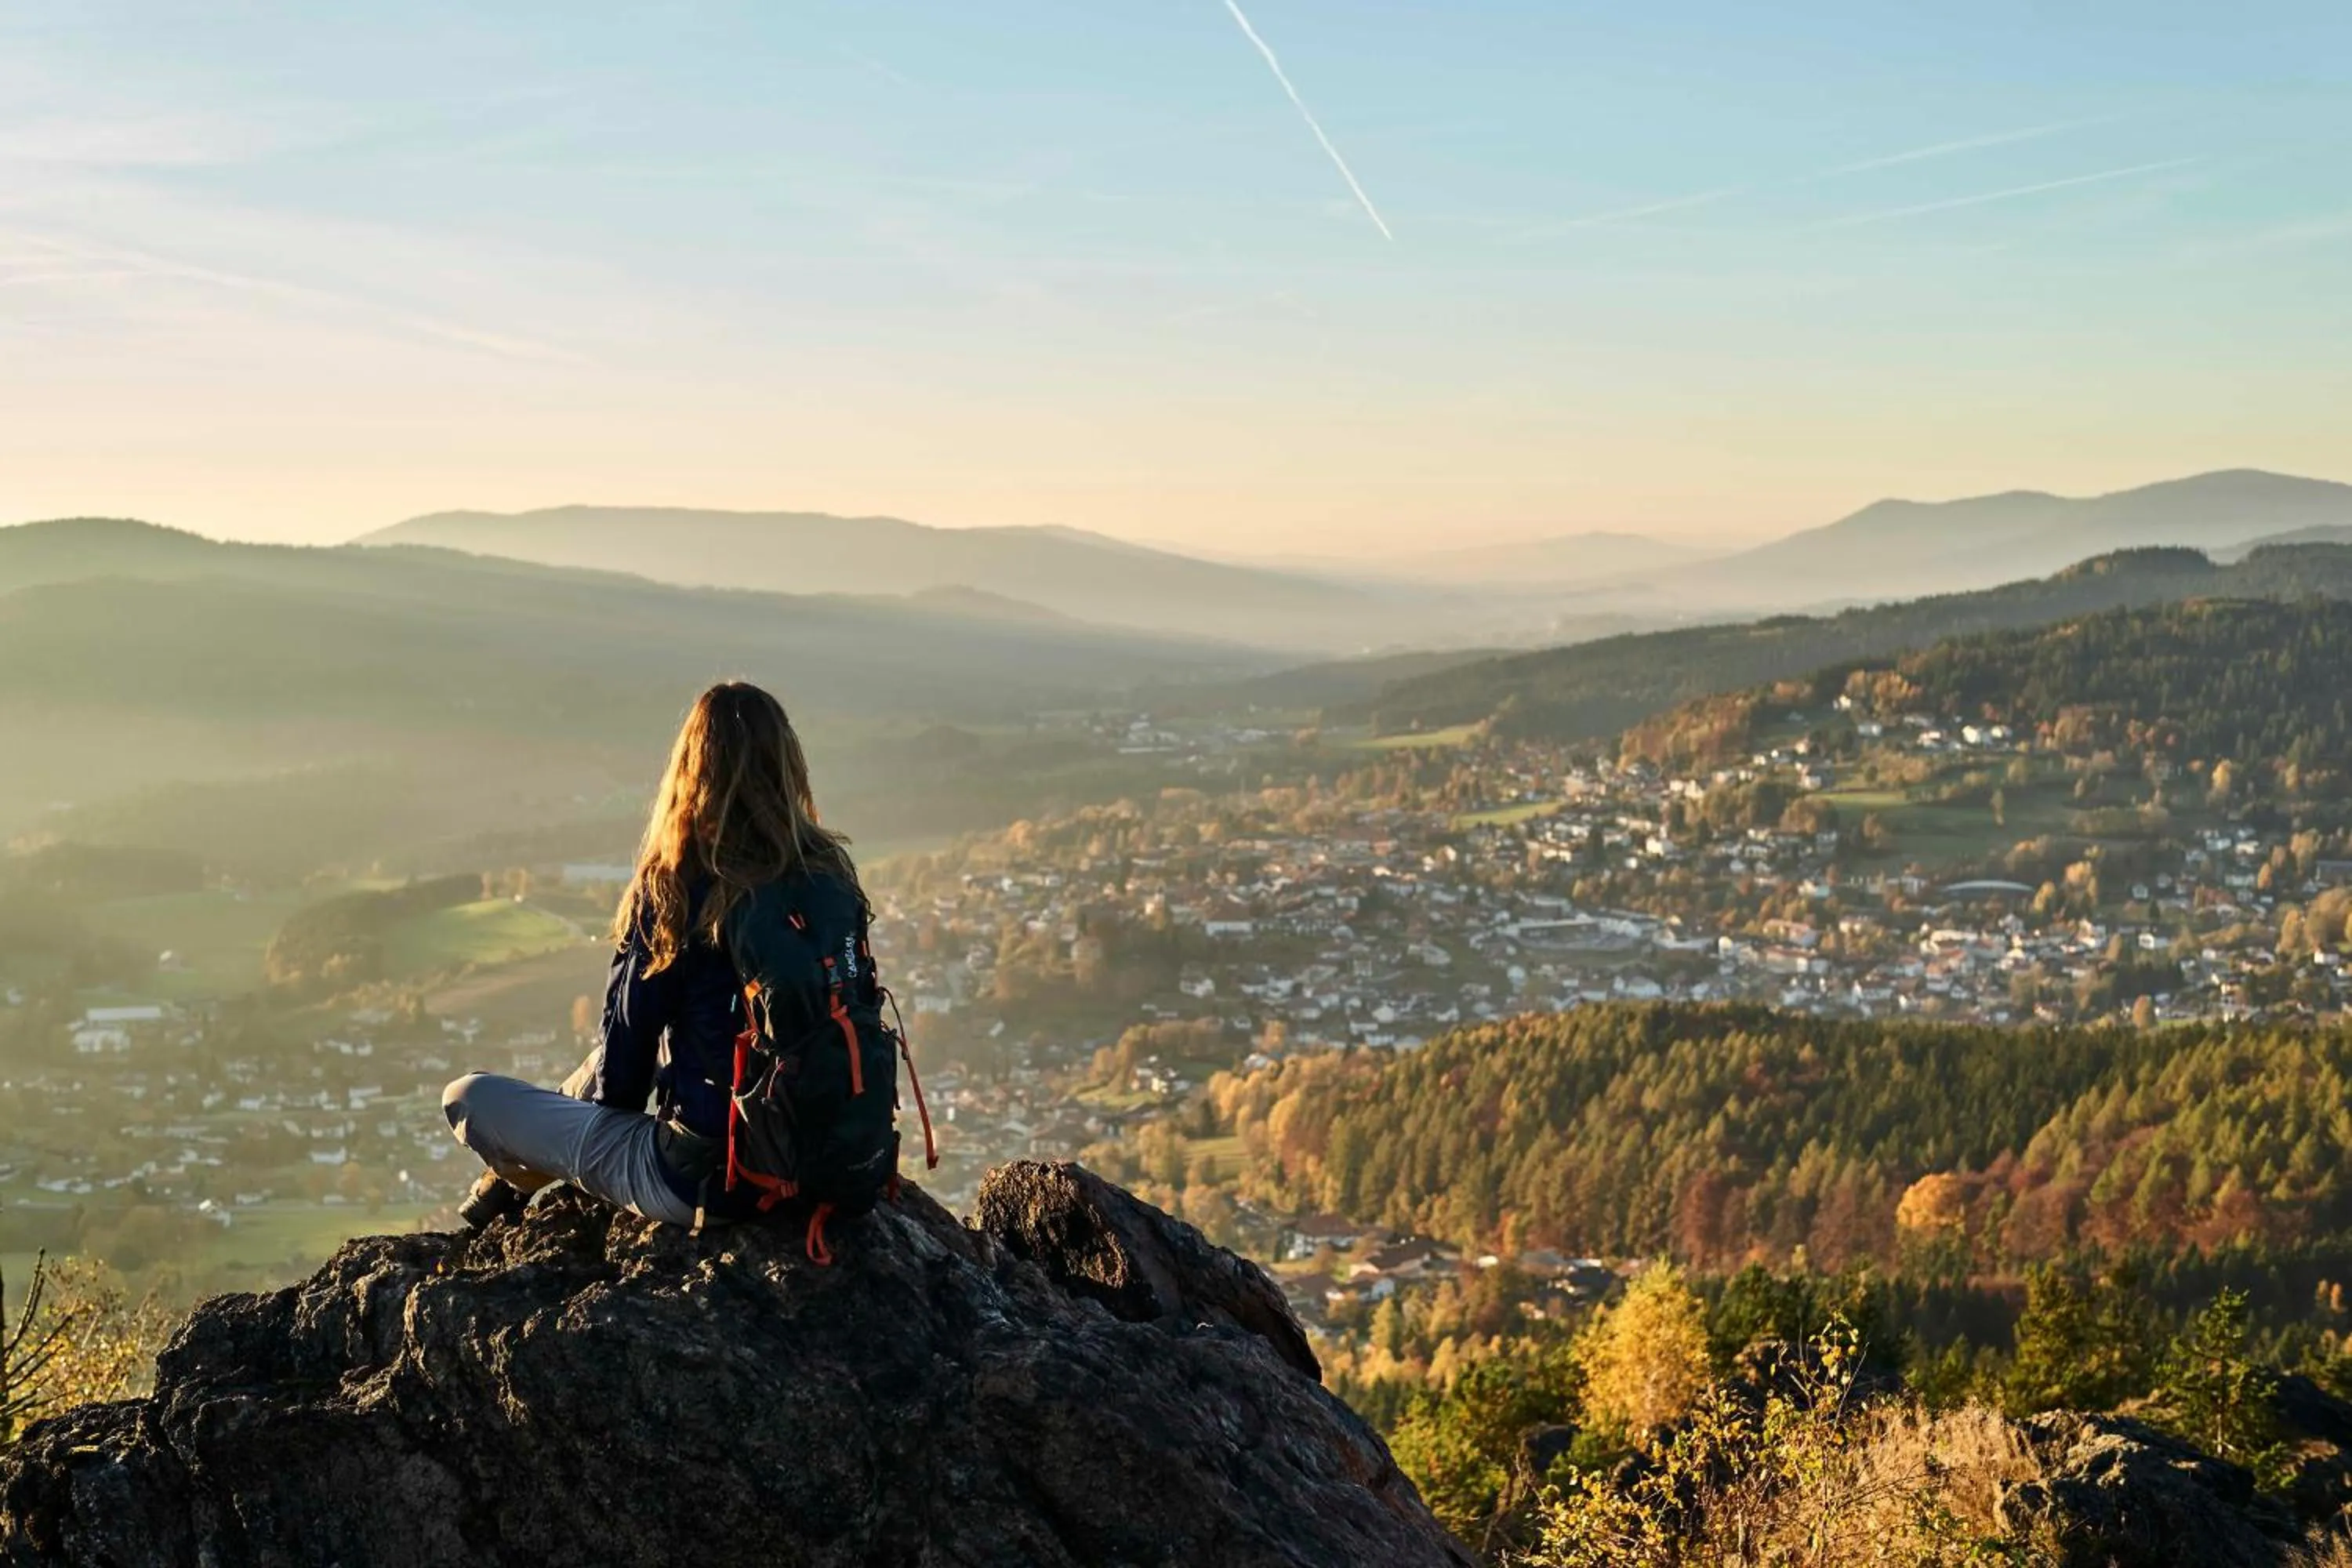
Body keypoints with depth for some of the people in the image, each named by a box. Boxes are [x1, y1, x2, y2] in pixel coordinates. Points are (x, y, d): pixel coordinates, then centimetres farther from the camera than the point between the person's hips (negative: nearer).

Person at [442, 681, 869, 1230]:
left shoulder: (671, 890, -17)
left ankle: (520, 1181, 38)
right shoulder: (834, 877, -3)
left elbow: (620, 1070, -9)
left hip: (699, 1182, -6)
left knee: (466, 1097, 10)